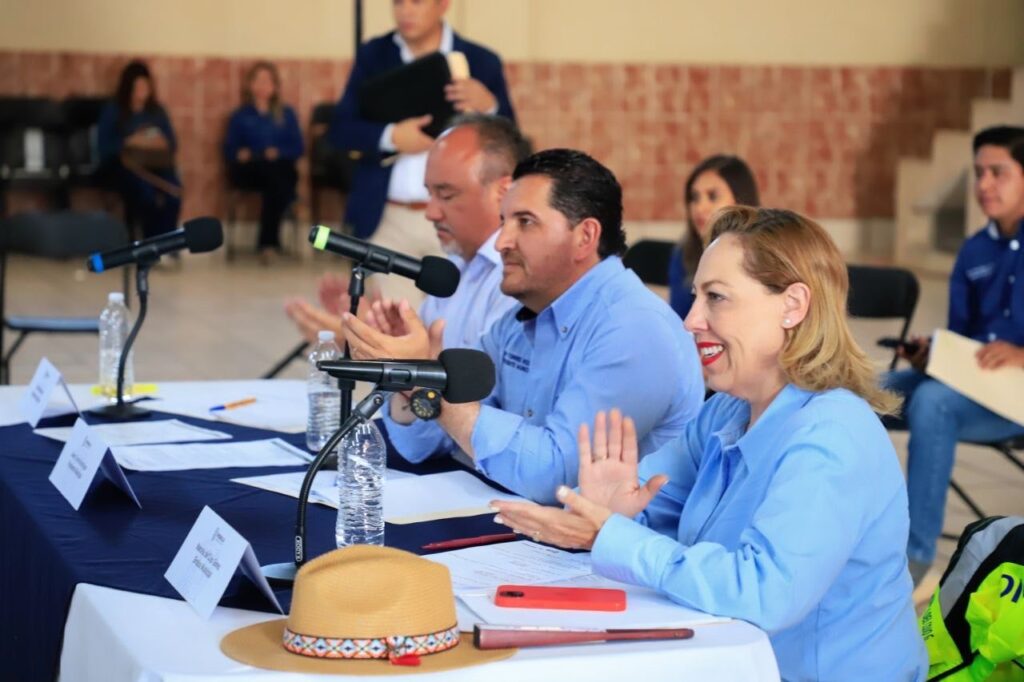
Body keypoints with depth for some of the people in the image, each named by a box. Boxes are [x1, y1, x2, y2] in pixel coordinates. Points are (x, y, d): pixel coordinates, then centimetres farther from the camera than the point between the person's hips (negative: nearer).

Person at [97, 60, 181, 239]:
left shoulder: (157, 111, 15)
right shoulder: (112, 111, 5)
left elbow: (172, 144, 12)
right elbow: (103, 146, -4)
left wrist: (162, 143, -10)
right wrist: (129, 143, -16)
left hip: (156, 164, 3)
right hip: (123, 164, -3)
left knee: (172, 193, -32)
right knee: (147, 193, -36)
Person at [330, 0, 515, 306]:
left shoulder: (480, 62, 1)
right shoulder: (373, 55, 8)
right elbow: (340, 129, 4)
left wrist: (490, 107, -20)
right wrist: (391, 136, -14)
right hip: (388, 221, 2)